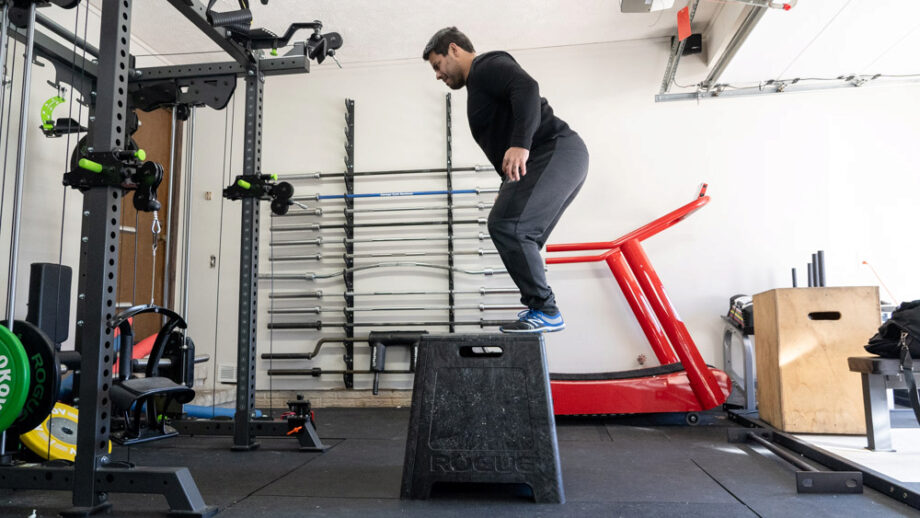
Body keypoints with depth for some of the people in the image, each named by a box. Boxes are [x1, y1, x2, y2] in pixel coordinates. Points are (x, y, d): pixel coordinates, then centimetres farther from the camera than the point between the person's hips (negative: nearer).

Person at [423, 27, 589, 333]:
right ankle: (539, 309, 13)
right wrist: (509, 191, 28)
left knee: (506, 225, -20)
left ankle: (545, 311, -14)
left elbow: (527, 88, -22)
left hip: (556, 153, -11)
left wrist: (520, 144, -34)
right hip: (551, 160, 11)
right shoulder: (479, 85, 28)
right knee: (517, 237, 10)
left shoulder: (488, 66, -2)